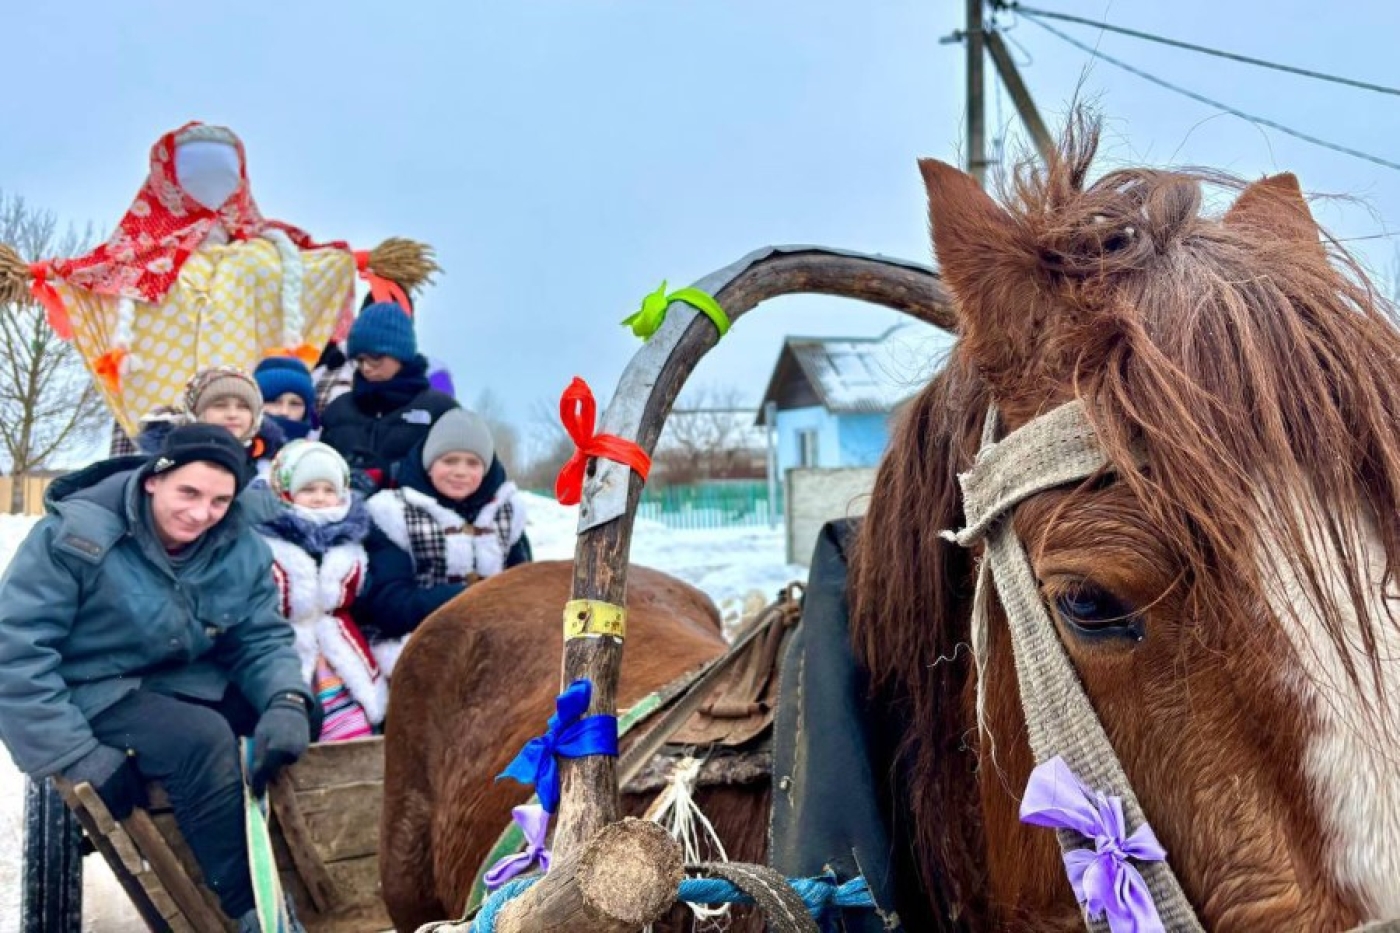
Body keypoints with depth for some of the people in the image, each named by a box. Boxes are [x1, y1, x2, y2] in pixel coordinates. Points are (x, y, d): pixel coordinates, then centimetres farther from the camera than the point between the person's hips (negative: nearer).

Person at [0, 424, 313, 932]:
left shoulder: (241, 549, -4)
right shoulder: (77, 535, -18)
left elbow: (262, 641, 0)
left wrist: (287, 702, -24)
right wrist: (81, 757, -25)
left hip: (187, 684, 6)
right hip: (95, 694, -6)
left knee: (313, 713, -14)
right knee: (203, 739, -33)